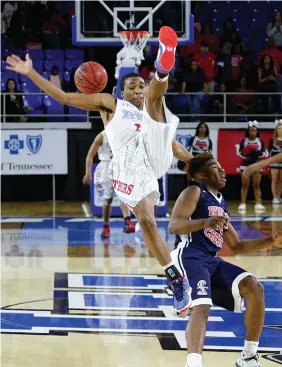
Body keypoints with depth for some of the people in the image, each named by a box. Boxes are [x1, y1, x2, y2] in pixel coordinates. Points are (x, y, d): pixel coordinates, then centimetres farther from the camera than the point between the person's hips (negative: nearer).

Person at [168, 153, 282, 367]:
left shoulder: (221, 204, 25)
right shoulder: (194, 192, 1)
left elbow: (236, 246, 30)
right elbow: (173, 226, -15)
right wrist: (205, 222, -32)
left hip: (212, 260, 8)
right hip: (190, 257, -8)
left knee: (254, 288, -3)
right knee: (202, 307, -30)